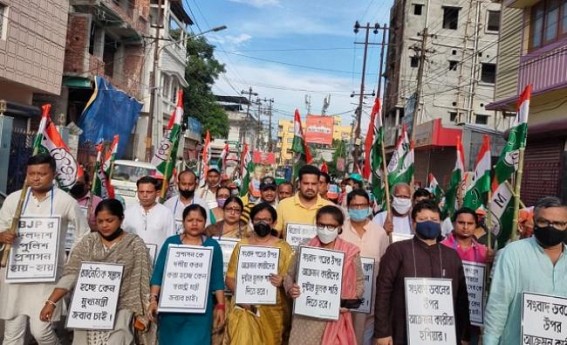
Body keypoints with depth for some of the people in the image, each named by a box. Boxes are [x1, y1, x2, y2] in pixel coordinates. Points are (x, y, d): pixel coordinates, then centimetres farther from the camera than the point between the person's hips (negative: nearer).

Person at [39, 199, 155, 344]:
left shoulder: (135, 245, -2)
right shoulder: (88, 241, 5)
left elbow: (142, 282, -3)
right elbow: (71, 273, -2)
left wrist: (142, 314, -7)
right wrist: (51, 302, -11)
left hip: (119, 312, -3)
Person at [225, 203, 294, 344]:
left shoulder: (283, 247, 3)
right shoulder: (242, 245, 8)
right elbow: (230, 278, 5)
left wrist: (282, 282, -22)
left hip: (272, 309, -1)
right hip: (245, 306, 1)